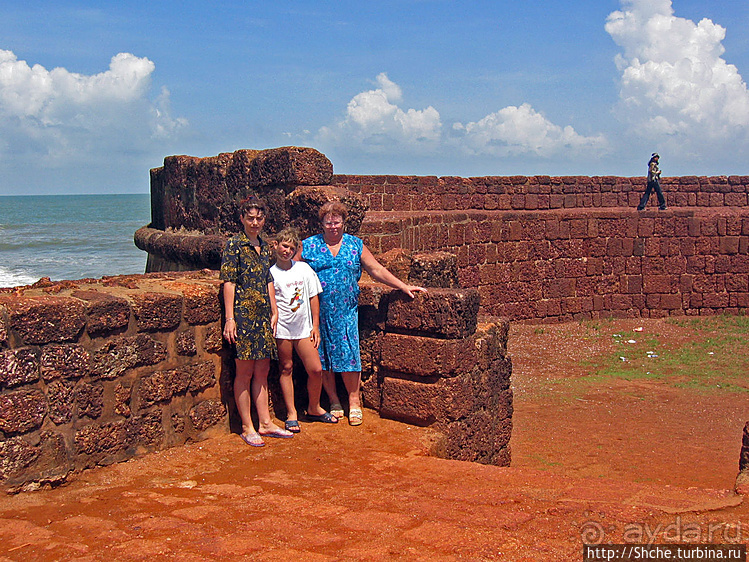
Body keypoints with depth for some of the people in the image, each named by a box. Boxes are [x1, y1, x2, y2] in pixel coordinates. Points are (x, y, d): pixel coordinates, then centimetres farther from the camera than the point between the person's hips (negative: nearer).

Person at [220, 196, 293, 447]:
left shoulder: (264, 247, 13)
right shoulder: (234, 245, -7)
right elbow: (228, 283, -11)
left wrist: (274, 312, 16)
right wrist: (230, 318, -16)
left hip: (263, 316, 7)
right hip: (243, 314, -7)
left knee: (262, 371, 11)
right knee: (245, 372, 0)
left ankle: (265, 423, 19)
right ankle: (247, 428, 7)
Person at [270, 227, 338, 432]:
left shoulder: (304, 269, 6)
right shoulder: (270, 273, 0)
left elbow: (313, 298, 10)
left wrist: (315, 326, 7)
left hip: (304, 327, 2)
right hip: (281, 329, -2)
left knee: (316, 369, -1)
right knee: (286, 369, 6)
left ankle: (314, 408, 20)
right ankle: (291, 414, 16)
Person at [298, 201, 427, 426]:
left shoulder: (355, 245, 9)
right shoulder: (309, 246, 5)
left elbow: (377, 270, 8)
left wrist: (404, 287, 3)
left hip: (346, 312, 0)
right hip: (318, 313, 0)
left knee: (348, 354, -4)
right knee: (322, 357, 3)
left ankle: (354, 402, 9)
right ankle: (334, 402, 16)